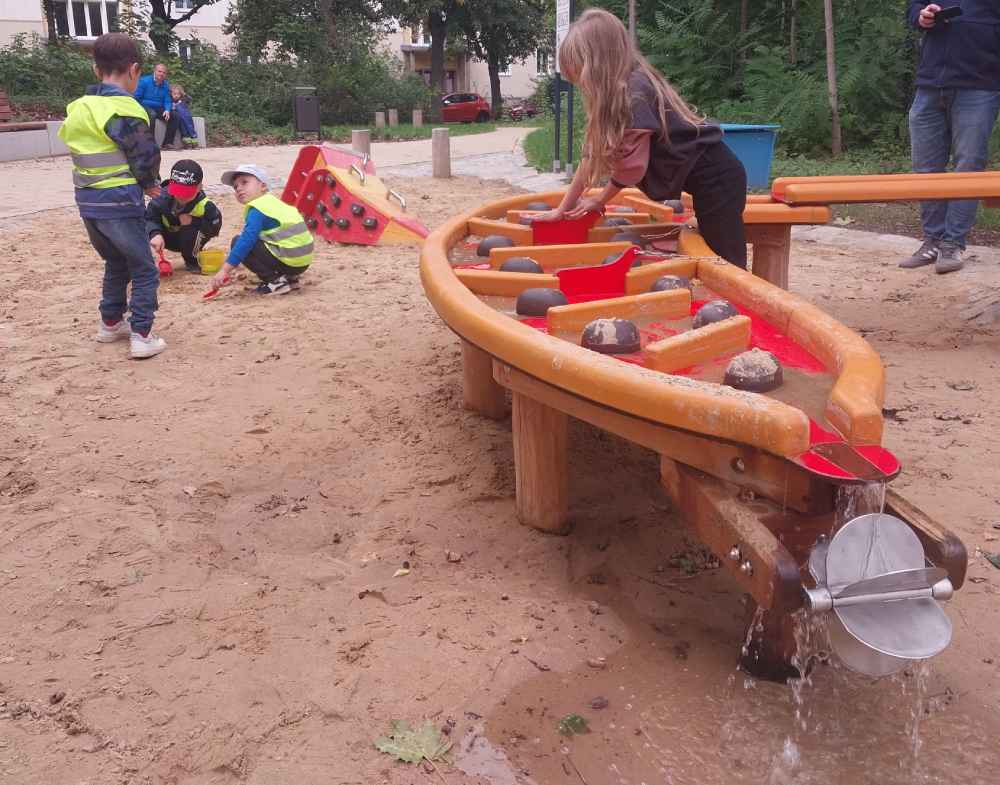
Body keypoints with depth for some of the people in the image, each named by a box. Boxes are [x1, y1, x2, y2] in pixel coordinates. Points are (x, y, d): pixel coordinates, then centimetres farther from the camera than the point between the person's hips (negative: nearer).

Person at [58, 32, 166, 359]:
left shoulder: (78, 108, 10)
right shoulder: (124, 108, -14)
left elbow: (92, 155, 14)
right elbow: (147, 158, -15)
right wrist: (149, 182, 7)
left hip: (88, 200, 7)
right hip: (119, 201, -7)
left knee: (116, 263, 25)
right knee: (144, 271, 3)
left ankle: (111, 323, 34)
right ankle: (142, 336, 0)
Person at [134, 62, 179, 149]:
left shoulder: (166, 85, 7)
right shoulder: (144, 81, -8)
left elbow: (167, 101, 8)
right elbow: (136, 97, -7)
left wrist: (167, 110, -14)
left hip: (158, 109, 5)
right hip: (145, 106, -5)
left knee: (173, 116, -13)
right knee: (152, 114, -36)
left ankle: (168, 142, -9)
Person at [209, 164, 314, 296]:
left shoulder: (257, 209, -10)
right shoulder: (272, 202, 19)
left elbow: (246, 240, -20)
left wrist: (224, 271, -20)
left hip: (287, 260, -9)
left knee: (237, 242, -5)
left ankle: (275, 281, -8)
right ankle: (289, 277, 17)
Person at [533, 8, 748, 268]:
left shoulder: (633, 93, -19)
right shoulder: (622, 90, 9)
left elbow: (632, 166, -17)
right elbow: (594, 154, 10)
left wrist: (599, 201, 0)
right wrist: (563, 209, 10)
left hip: (714, 178, -9)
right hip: (708, 178, 9)